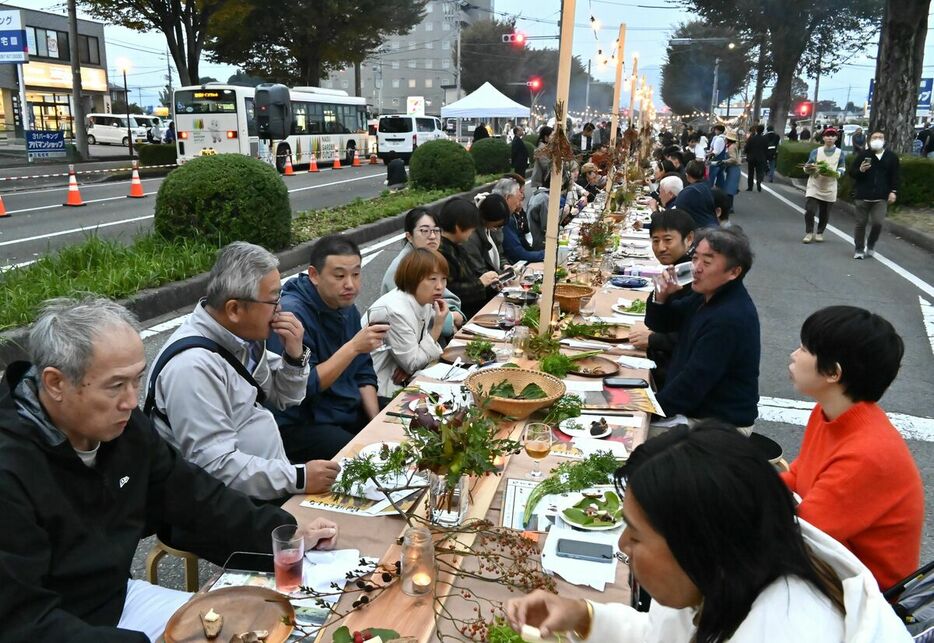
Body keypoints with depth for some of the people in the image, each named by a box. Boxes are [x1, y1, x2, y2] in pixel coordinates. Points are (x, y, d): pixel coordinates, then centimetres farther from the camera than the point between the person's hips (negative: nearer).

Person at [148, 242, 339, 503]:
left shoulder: (243, 334, 2)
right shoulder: (193, 366, -24)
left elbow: (284, 397, 15)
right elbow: (217, 466, -25)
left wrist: (295, 355, -4)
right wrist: (298, 478, -23)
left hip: (271, 479, 8)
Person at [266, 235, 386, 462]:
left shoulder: (348, 308, 8)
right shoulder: (291, 314, -19)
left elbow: (364, 375, 11)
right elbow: (301, 388, -25)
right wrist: (353, 347, -28)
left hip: (352, 411, 8)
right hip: (302, 425, -8)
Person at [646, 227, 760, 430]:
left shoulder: (730, 319, -27)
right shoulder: (709, 295, 3)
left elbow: (694, 381, -25)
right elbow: (660, 324, 12)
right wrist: (661, 296, -9)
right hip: (694, 411, 9)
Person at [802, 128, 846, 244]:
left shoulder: (840, 153, 4)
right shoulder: (815, 151, 2)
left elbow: (842, 168, 9)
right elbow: (806, 167, 4)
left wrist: (837, 173, -13)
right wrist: (809, 168, -20)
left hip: (829, 188, 1)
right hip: (814, 186, -1)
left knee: (825, 213, 7)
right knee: (809, 210, -11)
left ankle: (819, 233, 25)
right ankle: (809, 233, 5)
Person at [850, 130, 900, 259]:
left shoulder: (892, 156, 6)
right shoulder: (863, 155, 2)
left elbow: (896, 176, 9)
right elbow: (853, 174, 5)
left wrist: (893, 191, -1)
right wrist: (860, 170, -17)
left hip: (881, 197, 0)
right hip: (862, 196, 0)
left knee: (877, 223, -10)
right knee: (861, 223, 5)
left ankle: (871, 245, 15)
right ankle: (859, 249, 17)